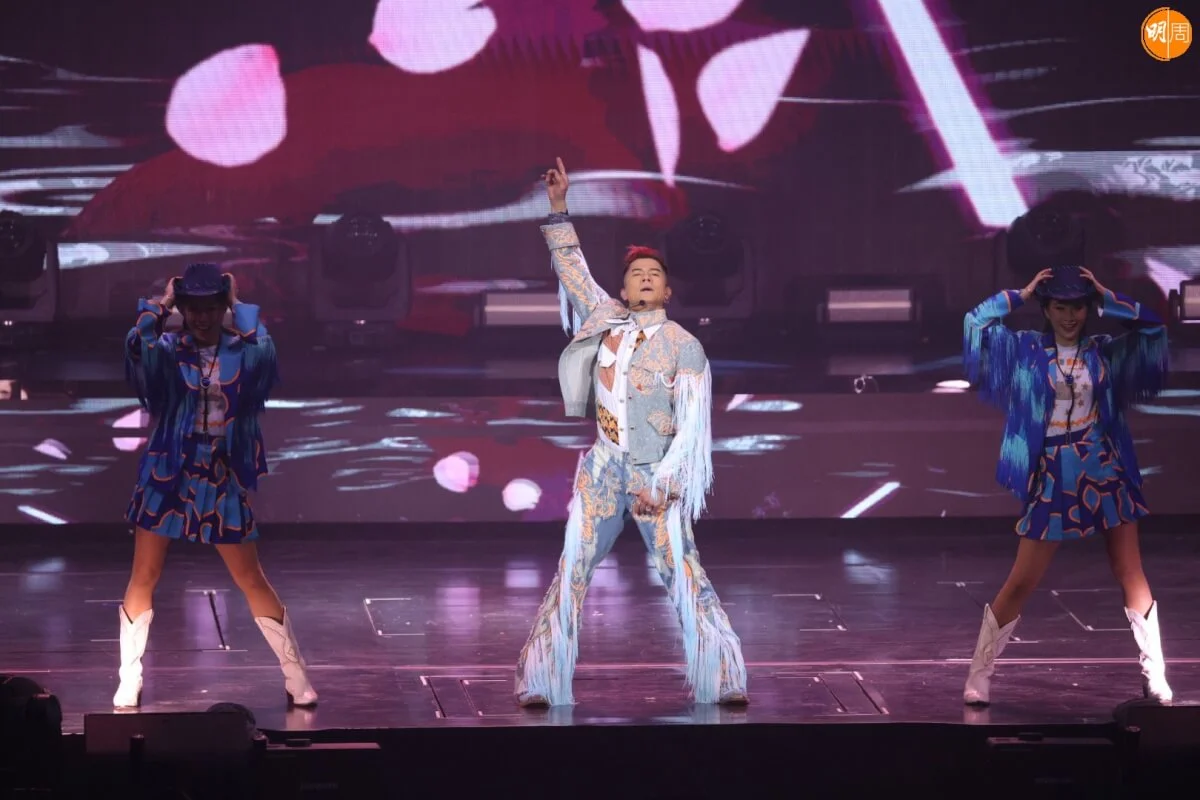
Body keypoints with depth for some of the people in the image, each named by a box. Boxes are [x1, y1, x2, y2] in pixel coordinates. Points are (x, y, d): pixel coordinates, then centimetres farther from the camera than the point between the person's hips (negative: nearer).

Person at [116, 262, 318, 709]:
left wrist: (238, 305, -8)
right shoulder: (166, 351, -4)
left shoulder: (242, 351, 0)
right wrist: (162, 304, -11)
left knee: (252, 581, 3)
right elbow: (136, 345, -23)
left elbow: (264, 350, -20)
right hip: (166, 474, 0)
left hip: (223, 479, 0)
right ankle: (129, 684, 12)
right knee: (142, 581, 2)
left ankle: (296, 678, 10)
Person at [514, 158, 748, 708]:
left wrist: (661, 485, -13)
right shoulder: (607, 320, 11)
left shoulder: (684, 346, -1)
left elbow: (691, 426, -5)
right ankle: (543, 683, -4)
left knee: (685, 577, -10)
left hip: (656, 475, -3)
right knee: (570, 574, -4)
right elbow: (571, 266, 22)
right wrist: (558, 208, 18)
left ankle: (724, 680, -8)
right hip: (602, 469, 3)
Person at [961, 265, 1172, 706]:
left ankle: (1155, 676, 6)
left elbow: (1153, 328, -1)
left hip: (1106, 472, 2)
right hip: (1053, 477, -2)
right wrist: (1022, 294, -1)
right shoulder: (1025, 350, 2)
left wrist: (1106, 297, -1)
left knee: (1130, 574, 1)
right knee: (1022, 582, 0)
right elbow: (978, 322, -6)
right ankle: (978, 675, 8)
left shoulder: (1105, 351, 6)